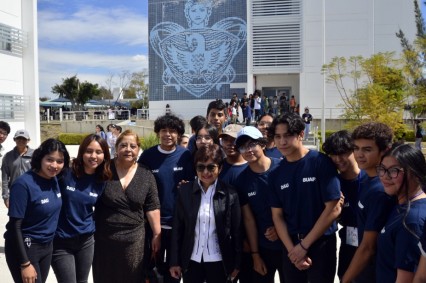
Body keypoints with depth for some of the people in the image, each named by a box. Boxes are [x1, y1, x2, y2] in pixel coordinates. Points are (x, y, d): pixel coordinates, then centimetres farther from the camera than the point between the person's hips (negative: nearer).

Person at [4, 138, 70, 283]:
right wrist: (25, 264, -18)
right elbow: (14, 226, -18)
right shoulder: (23, 184, -20)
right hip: (24, 248, -6)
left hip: (47, 246, 7)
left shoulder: (54, 180, -1)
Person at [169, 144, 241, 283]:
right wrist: (174, 261, 0)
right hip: (191, 261, 1)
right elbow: (177, 228, 0)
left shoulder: (230, 194, -5)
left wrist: (236, 264, 0)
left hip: (219, 261, -1)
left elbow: (236, 231, -2)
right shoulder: (184, 191, -2)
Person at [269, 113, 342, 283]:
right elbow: (277, 215, 4)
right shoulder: (276, 173, 1)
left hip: (321, 243, -4)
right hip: (291, 245, 4)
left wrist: (304, 245, -11)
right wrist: (292, 249, -9)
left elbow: (334, 209, -13)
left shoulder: (321, 162, -11)